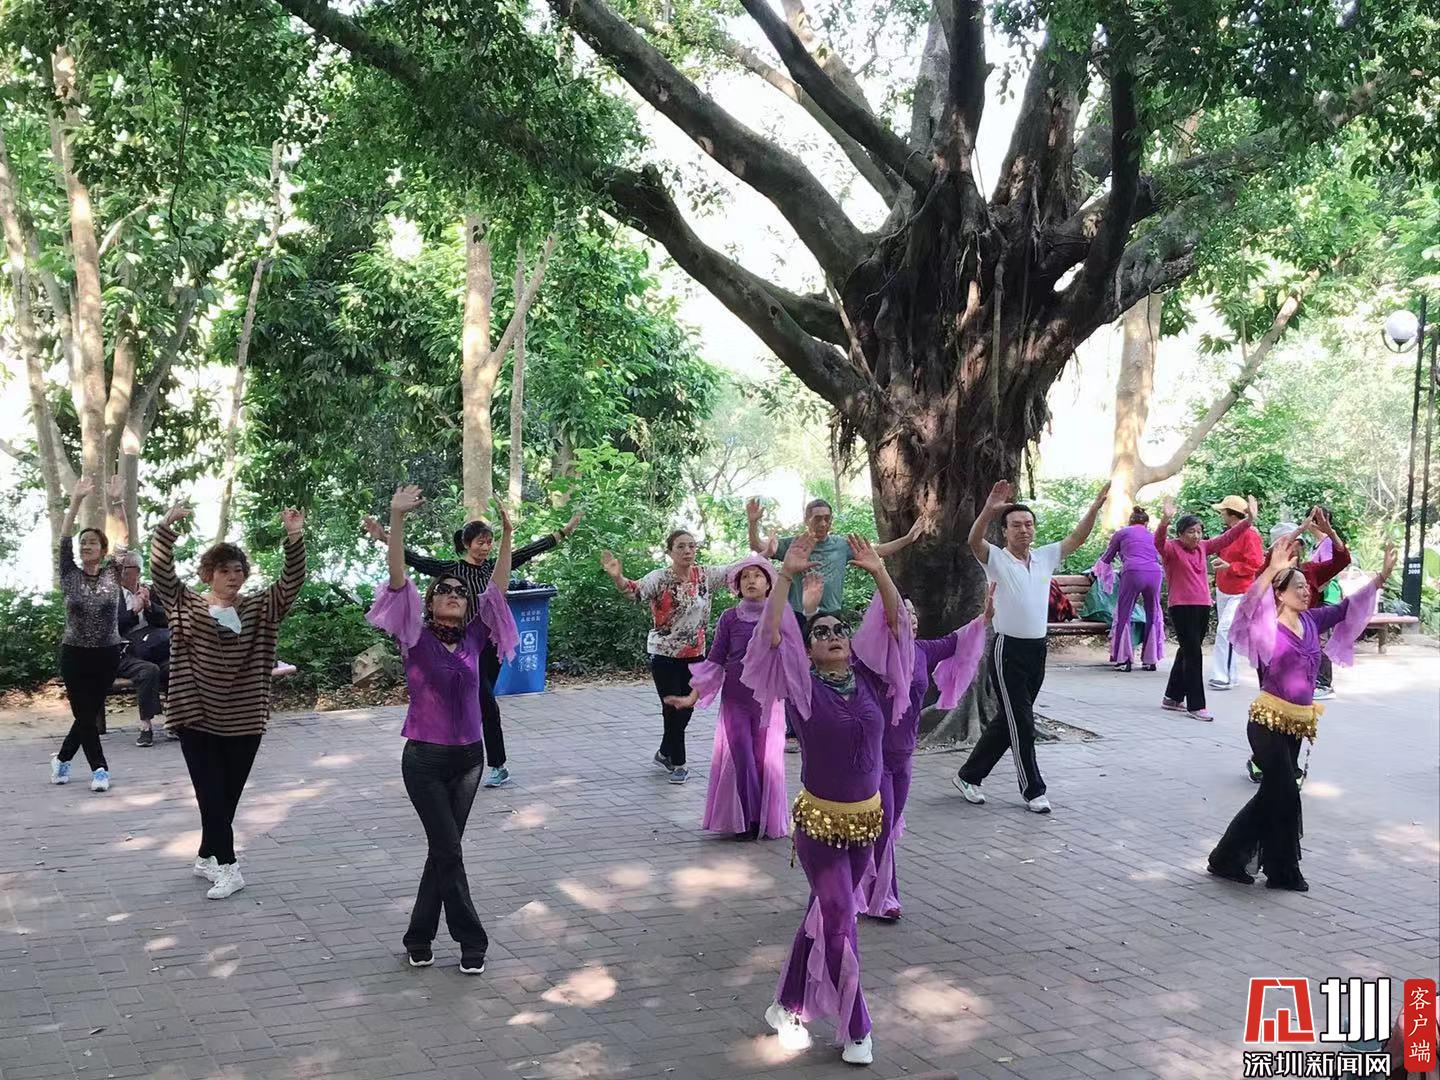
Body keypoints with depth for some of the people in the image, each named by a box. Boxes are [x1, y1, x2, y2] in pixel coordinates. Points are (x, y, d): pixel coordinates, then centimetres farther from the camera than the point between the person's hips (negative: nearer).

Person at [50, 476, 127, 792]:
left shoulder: (112, 574, 1)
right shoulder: (70, 576, 0)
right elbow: (63, 541, -9)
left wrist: (117, 503, -17)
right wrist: (76, 502, -18)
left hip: (107, 654, 1)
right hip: (75, 654, -1)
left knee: (90, 713, 9)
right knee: (85, 713, -1)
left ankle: (63, 758, 30)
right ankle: (99, 768, 11)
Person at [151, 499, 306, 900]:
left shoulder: (259, 609, 4)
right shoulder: (186, 606, 1)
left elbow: (291, 583, -7)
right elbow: (161, 573, -11)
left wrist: (294, 539, -22)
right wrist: (167, 527, -24)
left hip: (244, 720, 2)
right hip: (197, 717, -2)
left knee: (229, 795, 11)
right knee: (212, 794, -4)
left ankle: (206, 857, 30)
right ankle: (228, 867, 2)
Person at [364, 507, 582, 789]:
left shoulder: (495, 566, 6)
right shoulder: (451, 569, -7)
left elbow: (530, 551, 7)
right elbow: (417, 560, -15)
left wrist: (564, 531, 8)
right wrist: (385, 539, -26)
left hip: (492, 645, 5)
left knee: (475, 705, 11)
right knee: (488, 704, -7)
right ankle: (498, 767, 2)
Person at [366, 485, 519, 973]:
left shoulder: (474, 638, 4)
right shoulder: (416, 637, -6)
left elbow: (498, 587, 4)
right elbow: (397, 580, -17)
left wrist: (506, 534, -2)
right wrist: (397, 520, -26)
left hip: (469, 757, 4)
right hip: (425, 758, -4)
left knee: (442, 850, 12)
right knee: (449, 851, -5)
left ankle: (420, 937, 25)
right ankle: (471, 941, 7)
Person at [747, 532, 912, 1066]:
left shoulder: (868, 676, -1)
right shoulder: (803, 686, -11)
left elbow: (893, 622, -4)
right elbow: (772, 636, -24)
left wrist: (879, 572, -15)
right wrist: (785, 575, -28)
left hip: (866, 817, 5)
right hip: (820, 821, -5)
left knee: (823, 915, 16)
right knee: (841, 922, -3)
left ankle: (788, 1007, 32)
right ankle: (854, 1029, 14)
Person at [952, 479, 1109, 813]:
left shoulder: (1046, 557, 9)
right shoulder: (996, 559, -8)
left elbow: (1077, 538, 4)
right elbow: (974, 541, -28)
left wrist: (1098, 503, -9)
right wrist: (989, 510, -46)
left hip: (1037, 650, 6)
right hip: (1008, 651, -6)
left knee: (1007, 720, 13)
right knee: (1021, 723, -4)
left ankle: (969, 775, 26)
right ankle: (1033, 789, 8)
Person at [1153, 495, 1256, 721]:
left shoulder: (1202, 547, 12)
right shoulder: (1171, 548, -7)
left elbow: (1226, 538, 12)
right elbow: (1159, 541, -28)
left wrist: (1248, 520, 3)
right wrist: (1165, 520, -46)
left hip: (1203, 607, 7)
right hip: (1181, 608, -7)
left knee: (1187, 652, 15)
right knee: (1193, 654, -9)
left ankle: (1173, 698, 27)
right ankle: (1196, 705, -5)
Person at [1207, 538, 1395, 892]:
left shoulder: (1311, 621, 7)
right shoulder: (1267, 626, -12)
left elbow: (1346, 608, 17)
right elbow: (1251, 606, -33)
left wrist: (1381, 576, 12)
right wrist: (1272, 571, -46)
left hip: (1297, 724, 7)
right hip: (1269, 722, -7)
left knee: (1272, 795, 12)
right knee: (1285, 796, -3)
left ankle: (1228, 860, 24)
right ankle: (1284, 872, 13)